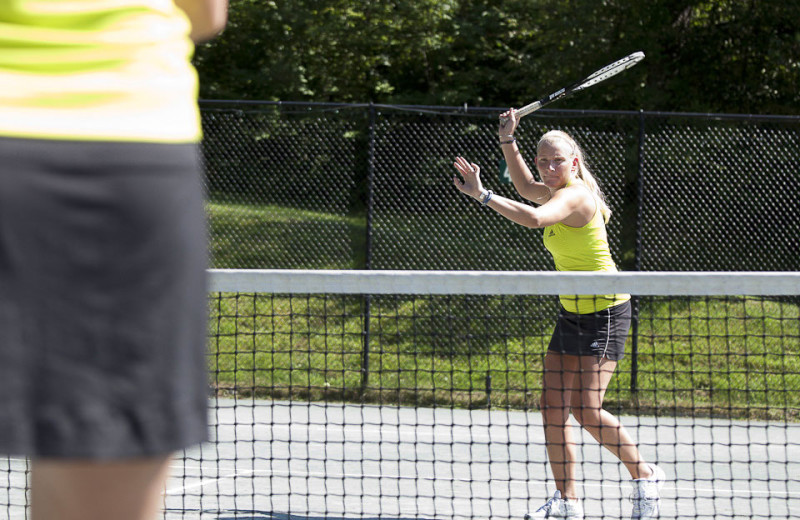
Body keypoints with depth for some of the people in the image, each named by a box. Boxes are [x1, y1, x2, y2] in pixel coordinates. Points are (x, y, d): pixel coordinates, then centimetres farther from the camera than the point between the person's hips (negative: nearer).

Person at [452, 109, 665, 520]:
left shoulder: (575, 196, -20)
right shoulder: (559, 193, 7)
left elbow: (533, 217, -40)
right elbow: (526, 187, 29)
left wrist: (482, 195, -38)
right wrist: (508, 141, 17)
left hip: (606, 312, -9)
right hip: (572, 312, 9)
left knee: (586, 409, -15)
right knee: (553, 408, 2)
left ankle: (644, 475, 5)